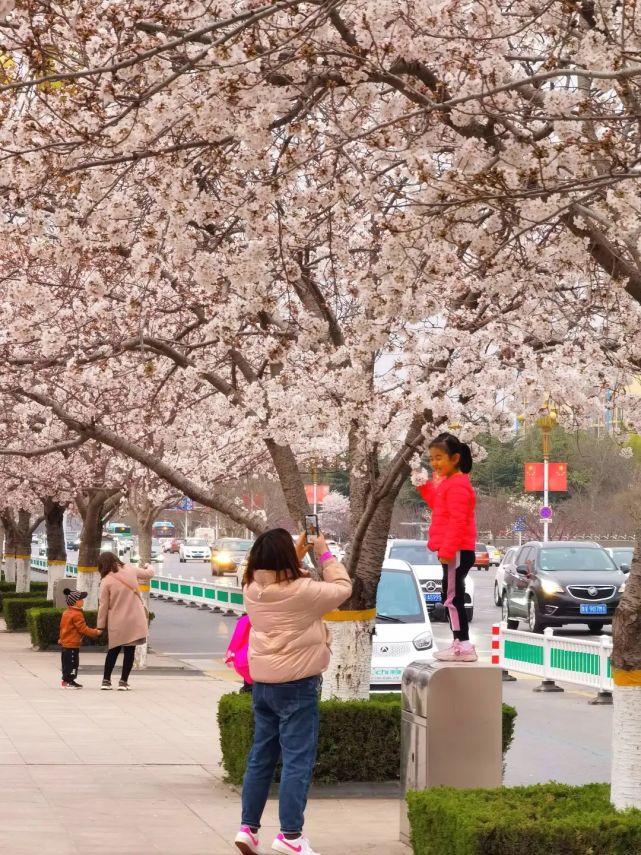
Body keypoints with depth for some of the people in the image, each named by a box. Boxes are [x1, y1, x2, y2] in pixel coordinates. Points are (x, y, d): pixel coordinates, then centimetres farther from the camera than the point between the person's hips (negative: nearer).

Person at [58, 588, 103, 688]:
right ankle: (68, 681, -5)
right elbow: (83, 628, -18)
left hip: (65, 643, 10)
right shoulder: (77, 614, -18)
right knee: (72, 662, -5)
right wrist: (95, 632, -10)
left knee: (67, 663, 15)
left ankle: (66, 680, 21)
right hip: (72, 644, -10)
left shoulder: (66, 612, 12)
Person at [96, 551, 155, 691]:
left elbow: (103, 605, -5)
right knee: (130, 651, 7)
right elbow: (148, 574, 17)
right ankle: (123, 681, 6)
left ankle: (106, 680, 16)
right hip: (135, 621, 1)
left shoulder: (106, 581, -8)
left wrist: (101, 625, 3)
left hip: (117, 623, -1)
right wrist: (149, 567, 41)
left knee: (113, 650, 15)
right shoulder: (130, 569, -1)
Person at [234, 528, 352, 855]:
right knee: (298, 760, -3)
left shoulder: (252, 589, 0)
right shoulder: (301, 590, -18)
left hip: (263, 683, 7)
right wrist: (324, 553, 5)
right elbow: (342, 588, -4)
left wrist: (298, 554, 13)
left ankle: (248, 827, 16)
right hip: (296, 684, -7)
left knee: (261, 756, 15)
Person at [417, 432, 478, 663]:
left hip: (457, 552, -11)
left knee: (452, 597, -10)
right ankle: (460, 644, 16)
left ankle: (464, 646, -9)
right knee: (452, 597, 13)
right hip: (454, 551, 11)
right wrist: (425, 487, 18)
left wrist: (447, 549, -26)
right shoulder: (448, 482, 17)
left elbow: (457, 520, -22)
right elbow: (439, 506, 27)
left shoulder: (457, 485, -16)